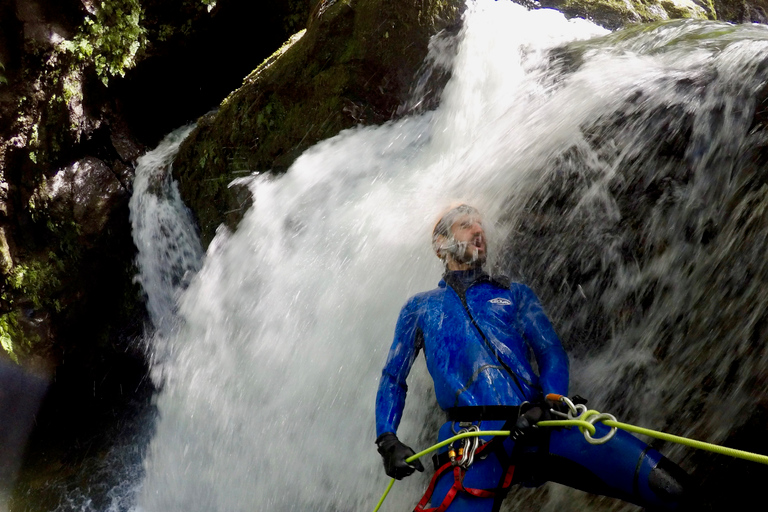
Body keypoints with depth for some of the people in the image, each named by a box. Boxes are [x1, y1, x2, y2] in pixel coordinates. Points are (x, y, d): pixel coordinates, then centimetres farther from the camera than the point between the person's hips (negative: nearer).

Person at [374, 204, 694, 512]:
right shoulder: (419, 307, 23)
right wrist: (387, 440, 5)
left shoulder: (515, 294, 26)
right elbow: (392, 378, 22)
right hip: (472, 435, -2)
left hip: (537, 420, 2)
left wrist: (548, 404, -9)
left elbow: (551, 353, 13)